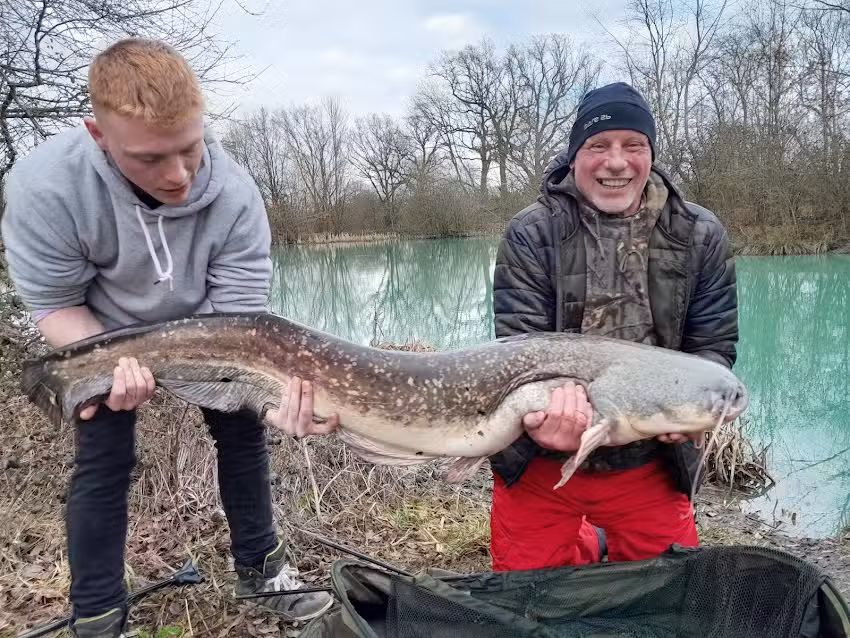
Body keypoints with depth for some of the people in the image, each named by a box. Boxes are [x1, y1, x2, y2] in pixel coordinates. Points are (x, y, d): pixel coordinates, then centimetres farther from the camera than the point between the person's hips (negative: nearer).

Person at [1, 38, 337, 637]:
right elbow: (55, 305, -22)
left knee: (243, 431, 3)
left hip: (201, 328, 2)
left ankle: (260, 567, 25)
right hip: (103, 336, -1)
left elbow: (240, 318, -29)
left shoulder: (235, 195, -35)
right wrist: (114, 364, -40)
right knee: (102, 462, -3)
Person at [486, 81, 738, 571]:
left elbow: (714, 346, -2)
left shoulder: (702, 237, -3)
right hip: (541, 463, -1)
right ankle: (585, 548, 43)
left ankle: (592, 546, 44)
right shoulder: (531, 234, -10)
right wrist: (548, 413, -36)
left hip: (651, 466, 2)